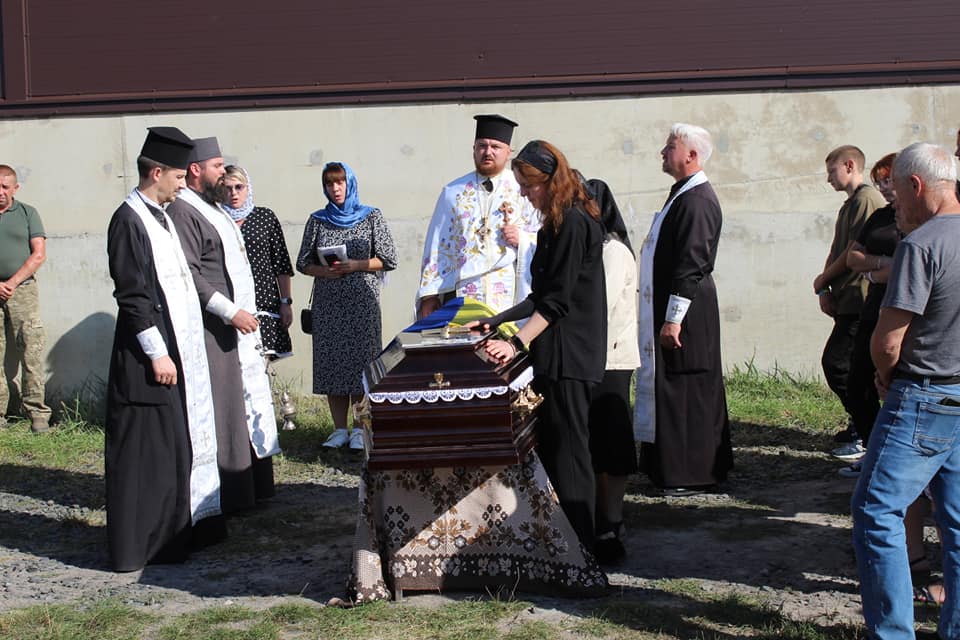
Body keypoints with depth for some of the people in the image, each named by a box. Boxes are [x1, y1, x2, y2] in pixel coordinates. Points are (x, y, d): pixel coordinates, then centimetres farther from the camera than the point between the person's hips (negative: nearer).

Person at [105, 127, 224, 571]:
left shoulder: (160, 217, 13)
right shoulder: (129, 220, -15)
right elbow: (131, 296, -19)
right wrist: (157, 353, -19)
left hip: (180, 348, 10)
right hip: (151, 353, -10)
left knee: (182, 443, 16)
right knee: (148, 451, -3)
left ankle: (182, 527, 27)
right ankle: (140, 545, 6)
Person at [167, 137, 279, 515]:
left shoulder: (212, 210, 18)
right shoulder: (183, 212, -14)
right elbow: (188, 275, -22)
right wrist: (230, 311, -22)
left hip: (239, 326, 10)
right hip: (212, 331, -10)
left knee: (249, 404, 13)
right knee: (218, 413, -6)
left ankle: (250, 488, 21)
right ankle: (225, 496, 0)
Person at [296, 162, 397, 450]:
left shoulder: (372, 217, 4)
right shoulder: (317, 220, 10)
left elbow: (389, 259, 0)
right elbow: (303, 262, 11)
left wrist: (355, 265, -12)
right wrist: (324, 271, -9)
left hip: (362, 302, -2)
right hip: (328, 304, 3)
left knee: (361, 361, -5)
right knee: (331, 362, 1)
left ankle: (360, 429, 2)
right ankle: (339, 429, 9)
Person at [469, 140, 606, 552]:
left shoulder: (572, 223, -13)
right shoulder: (559, 223, 17)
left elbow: (557, 300, -19)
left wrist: (517, 343, -22)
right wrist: (496, 321, 21)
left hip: (569, 356, -10)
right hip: (557, 355, 10)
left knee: (567, 451, -5)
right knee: (550, 448, 11)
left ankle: (581, 546, 1)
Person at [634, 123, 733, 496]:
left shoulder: (697, 200, -17)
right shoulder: (684, 195, 15)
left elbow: (691, 263, -22)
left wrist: (673, 319, -23)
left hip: (686, 313, -10)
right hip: (672, 310, 10)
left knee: (685, 393, -4)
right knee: (672, 390, 14)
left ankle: (691, 475, 3)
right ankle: (674, 468, 23)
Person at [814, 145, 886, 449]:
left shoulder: (867, 198, -11)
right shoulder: (849, 205, 21)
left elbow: (856, 251, -16)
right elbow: (836, 252, 18)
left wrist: (823, 281, -3)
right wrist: (825, 290, 3)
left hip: (860, 300, -10)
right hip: (846, 301, 10)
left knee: (836, 363, -13)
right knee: (850, 367, 13)